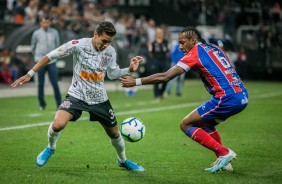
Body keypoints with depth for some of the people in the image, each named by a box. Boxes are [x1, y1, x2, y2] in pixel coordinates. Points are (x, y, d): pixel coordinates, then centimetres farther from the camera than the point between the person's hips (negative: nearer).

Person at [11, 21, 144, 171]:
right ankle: (50, 148, 8)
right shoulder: (78, 45, -19)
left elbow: (112, 74, 10)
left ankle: (123, 161, 44)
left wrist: (129, 70, -8)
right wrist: (29, 74, -13)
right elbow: (50, 56, -13)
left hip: (99, 99, 3)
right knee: (58, 125, -27)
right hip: (76, 95, -3)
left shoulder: (110, 52, -7)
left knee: (114, 133, 12)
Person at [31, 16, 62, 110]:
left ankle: (59, 103, 1)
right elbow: (33, 47, 12)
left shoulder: (54, 32, 4)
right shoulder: (36, 33, 1)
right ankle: (42, 104, 12)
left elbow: (57, 45, 15)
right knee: (41, 84, 4)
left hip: (51, 61, 0)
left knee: (55, 83, -5)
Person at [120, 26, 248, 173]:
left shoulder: (195, 53, -3)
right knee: (205, 124, 28)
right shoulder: (215, 49, 20)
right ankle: (224, 162, 20)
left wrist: (136, 82, -3)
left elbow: (165, 77, -6)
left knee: (185, 125, 2)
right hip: (242, 96, 9)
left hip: (227, 98, -9)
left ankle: (224, 152, -5)